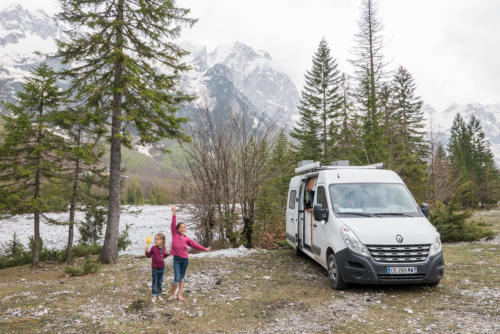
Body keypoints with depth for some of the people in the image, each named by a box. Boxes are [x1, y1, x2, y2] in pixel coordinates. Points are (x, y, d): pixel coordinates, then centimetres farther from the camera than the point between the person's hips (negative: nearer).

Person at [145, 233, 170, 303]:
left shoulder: (163, 248, 1)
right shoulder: (153, 248, -10)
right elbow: (149, 255, -1)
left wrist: (167, 253, -3)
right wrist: (146, 250, -18)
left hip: (162, 268, 3)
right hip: (155, 268, -3)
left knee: (160, 282, 13)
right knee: (154, 282, 5)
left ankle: (159, 295, 24)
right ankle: (154, 296, 14)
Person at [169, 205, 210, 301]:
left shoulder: (186, 238, 6)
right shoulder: (174, 234, 1)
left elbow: (195, 245, 9)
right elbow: (173, 224, -6)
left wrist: (205, 249, 8)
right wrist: (174, 213, -14)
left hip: (184, 259, 2)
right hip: (176, 259, -2)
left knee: (182, 277, 11)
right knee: (177, 278, -7)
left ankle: (179, 295, 22)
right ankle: (172, 294, 11)